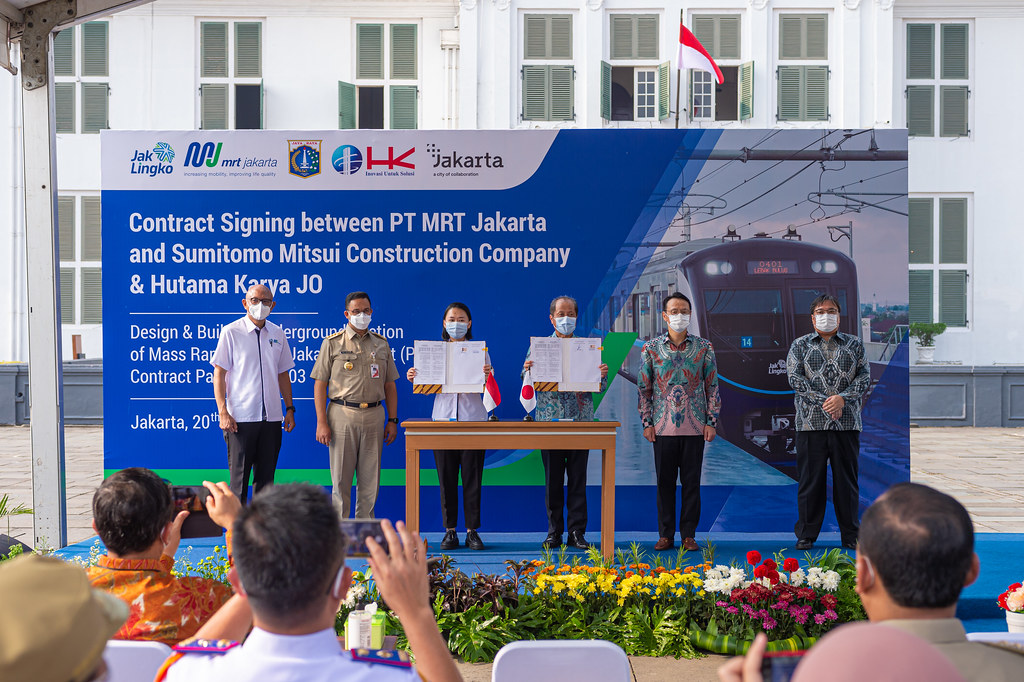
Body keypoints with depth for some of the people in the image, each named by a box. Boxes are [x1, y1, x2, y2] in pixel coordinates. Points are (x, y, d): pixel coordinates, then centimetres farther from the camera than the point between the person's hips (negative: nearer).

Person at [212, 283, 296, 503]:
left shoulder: (278, 334, 10)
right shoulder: (231, 332, -2)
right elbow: (219, 373, -3)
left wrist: (289, 408, 10)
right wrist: (223, 412, -10)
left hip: (272, 417, 4)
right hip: (241, 417, -4)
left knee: (266, 476, 8)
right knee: (239, 476, 0)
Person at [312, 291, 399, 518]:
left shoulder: (381, 344, 12)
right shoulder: (332, 343, 2)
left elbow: (390, 386, 14)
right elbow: (320, 385, -1)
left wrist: (392, 420, 7)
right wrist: (322, 423, -8)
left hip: (374, 416, 3)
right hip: (342, 415, -3)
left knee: (370, 478, 6)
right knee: (341, 478, 2)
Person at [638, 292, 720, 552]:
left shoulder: (704, 347, 3)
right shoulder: (651, 348, 4)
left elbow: (712, 386, 5)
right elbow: (644, 388, 6)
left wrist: (712, 421, -2)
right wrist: (646, 422, 0)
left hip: (695, 427, 0)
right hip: (663, 426, 0)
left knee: (691, 482, 4)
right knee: (665, 481, 5)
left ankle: (689, 535, 13)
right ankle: (666, 535, 14)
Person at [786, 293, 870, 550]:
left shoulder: (854, 344, 13)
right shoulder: (800, 345, 10)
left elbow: (865, 377, 3)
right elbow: (795, 378, -2)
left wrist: (842, 398, -14)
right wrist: (823, 402, -12)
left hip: (847, 423, 1)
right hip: (811, 422, -1)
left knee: (846, 479, 5)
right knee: (810, 479, 2)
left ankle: (850, 535, 14)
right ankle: (806, 535, 11)